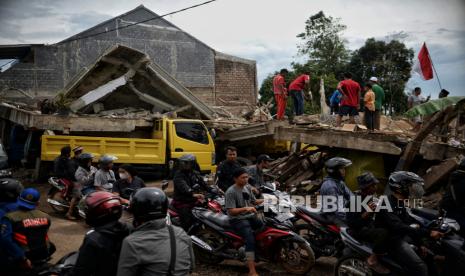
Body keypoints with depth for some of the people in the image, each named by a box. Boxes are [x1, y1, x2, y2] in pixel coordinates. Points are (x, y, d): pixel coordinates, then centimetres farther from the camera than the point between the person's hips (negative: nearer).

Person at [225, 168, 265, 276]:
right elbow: (231, 211, -21)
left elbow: (254, 201, 14)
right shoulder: (230, 192, -16)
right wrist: (245, 208, -33)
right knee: (250, 239, -27)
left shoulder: (247, 187, 8)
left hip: (251, 216, 8)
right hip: (238, 220, -8)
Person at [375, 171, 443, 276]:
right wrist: (428, 233, -36)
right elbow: (399, 227, -34)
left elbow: (408, 224, 13)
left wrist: (420, 243, 5)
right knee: (420, 267, -22)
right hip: (391, 240, -10)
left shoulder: (400, 203, 10)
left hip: (401, 236, 10)